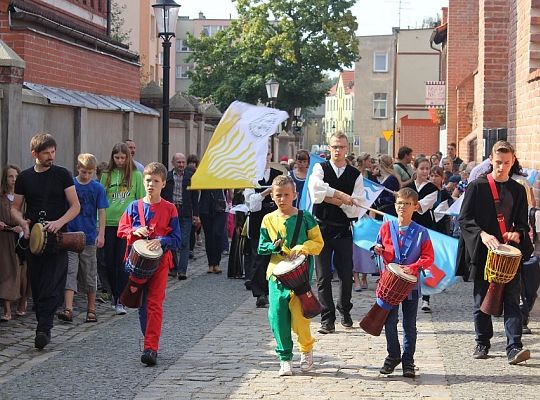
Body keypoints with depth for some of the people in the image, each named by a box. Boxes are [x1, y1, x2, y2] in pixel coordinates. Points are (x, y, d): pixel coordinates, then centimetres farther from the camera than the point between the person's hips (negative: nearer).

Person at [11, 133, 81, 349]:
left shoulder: (62, 174, 2)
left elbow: (75, 206, 0)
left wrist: (59, 222, -17)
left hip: (57, 237, -3)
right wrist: (23, 222, -9)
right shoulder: (24, 177, 8)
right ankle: (44, 326, 16)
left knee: (52, 286, -12)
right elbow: (15, 208, 13)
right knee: (37, 286, 6)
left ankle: (44, 329, -15)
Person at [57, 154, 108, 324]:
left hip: (89, 237, 0)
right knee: (69, 271, -8)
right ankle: (68, 309, -14)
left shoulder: (97, 188, 0)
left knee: (90, 274, 8)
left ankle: (91, 309, 17)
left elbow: (101, 212, 0)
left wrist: (101, 234, -7)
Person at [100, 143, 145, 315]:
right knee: (110, 261, 7)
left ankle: (120, 301, -4)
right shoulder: (107, 175, 8)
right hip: (109, 222, 3)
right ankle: (115, 295, 23)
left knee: (122, 262, -7)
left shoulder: (136, 175, 2)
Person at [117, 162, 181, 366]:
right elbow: (121, 230, 8)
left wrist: (160, 241, -19)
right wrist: (135, 231, -11)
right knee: (142, 305, 10)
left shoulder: (169, 209, 1)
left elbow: (175, 238, -1)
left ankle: (151, 348, -16)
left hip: (159, 261, -3)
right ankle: (150, 343, 23)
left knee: (154, 304, -11)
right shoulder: (134, 207, 7)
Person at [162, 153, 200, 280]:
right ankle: (173, 267, 21)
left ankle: (182, 270, -6)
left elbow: (195, 197, 6)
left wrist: (196, 215, 3)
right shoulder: (166, 176, 4)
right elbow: (161, 196, 5)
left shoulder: (190, 176, 3)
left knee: (184, 243, -5)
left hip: (185, 214, -1)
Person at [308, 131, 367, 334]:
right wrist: (342, 195, -21)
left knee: (346, 274, 7)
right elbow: (315, 190, -21)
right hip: (322, 229, -1)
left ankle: (344, 312, 29)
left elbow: (356, 208, -7)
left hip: (344, 231, 1)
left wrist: (330, 198, -13)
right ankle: (327, 319, 5)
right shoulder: (320, 169, 1)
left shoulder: (355, 175, 3)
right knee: (323, 277, -1)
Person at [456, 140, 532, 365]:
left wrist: (517, 233, -9)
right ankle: (482, 344, 21)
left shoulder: (518, 190, 11)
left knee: (512, 300, -8)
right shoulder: (477, 186, 1)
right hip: (482, 252, -1)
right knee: (481, 300, 6)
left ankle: (514, 348, -14)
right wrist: (482, 234, -20)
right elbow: (464, 219, -3)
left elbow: (523, 223, 15)